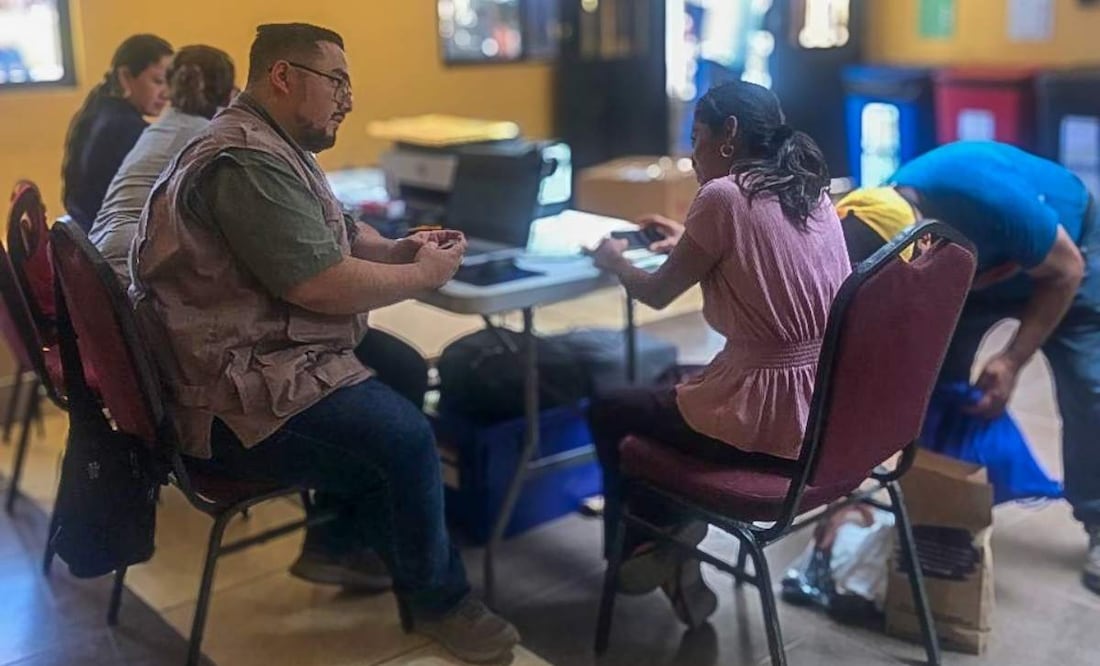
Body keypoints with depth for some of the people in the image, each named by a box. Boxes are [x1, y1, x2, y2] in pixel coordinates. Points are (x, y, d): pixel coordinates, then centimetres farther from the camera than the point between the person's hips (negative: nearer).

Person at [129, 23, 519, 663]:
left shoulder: (272, 148, 15)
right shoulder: (246, 161, -21)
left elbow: (335, 238, 23)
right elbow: (324, 285, -27)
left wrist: (400, 248, 2)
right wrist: (425, 275, -11)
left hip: (260, 359, 12)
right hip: (238, 394, -12)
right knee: (405, 436, -21)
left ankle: (339, 542, 20)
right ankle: (437, 599, 3)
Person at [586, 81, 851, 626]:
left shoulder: (724, 195, -13)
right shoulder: (813, 192, 8)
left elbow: (657, 293, 0)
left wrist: (612, 260, 19)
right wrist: (691, 243, 33)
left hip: (766, 420, -8)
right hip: (831, 411, 8)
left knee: (608, 413, 18)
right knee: (671, 388, 31)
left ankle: (639, 548, 30)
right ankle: (665, 532, 30)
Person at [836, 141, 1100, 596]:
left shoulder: (990, 198, -45)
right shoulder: (879, 227, -29)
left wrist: (1012, 360, -31)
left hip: (1059, 255, -3)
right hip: (970, 272, 4)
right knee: (933, 380, -6)